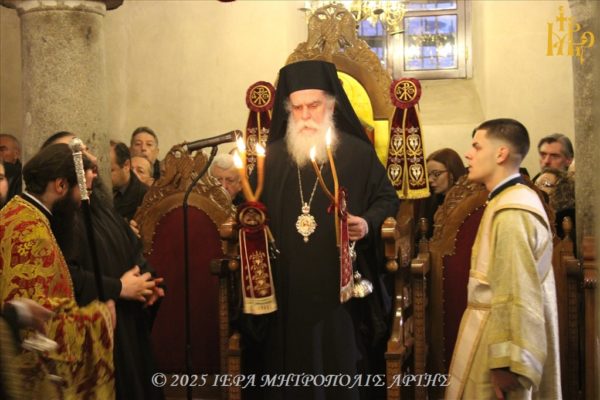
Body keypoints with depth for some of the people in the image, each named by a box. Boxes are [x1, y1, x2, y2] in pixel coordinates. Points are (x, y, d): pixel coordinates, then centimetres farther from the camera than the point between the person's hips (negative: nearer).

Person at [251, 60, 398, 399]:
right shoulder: (272, 156, 10)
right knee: (291, 366, 7)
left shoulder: (359, 153, 0)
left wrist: (368, 224, -15)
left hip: (340, 288, -2)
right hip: (287, 288, 3)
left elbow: (387, 199, 4)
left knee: (340, 368, 3)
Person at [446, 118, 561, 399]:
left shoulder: (511, 212, -20)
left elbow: (517, 294, -24)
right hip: (502, 327, 10)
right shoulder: (520, 199, 12)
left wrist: (507, 363, -22)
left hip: (499, 335, -10)